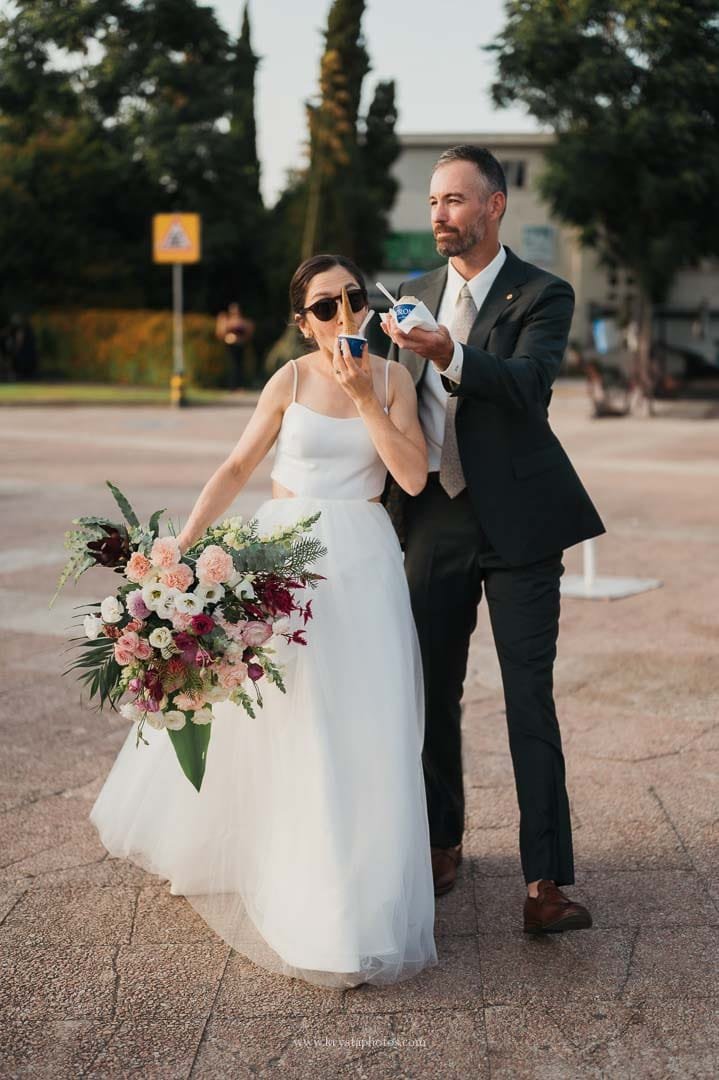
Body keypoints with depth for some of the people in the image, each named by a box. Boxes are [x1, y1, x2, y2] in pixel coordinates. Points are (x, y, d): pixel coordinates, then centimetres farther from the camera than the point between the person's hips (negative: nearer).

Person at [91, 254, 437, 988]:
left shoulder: (392, 378, 2)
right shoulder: (290, 381, 0)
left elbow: (413, 476, -7)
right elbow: (237, 469, 3)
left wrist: (363, 398, -13)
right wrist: (184, 542, -5)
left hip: (362, 562, 1)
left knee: (363, 729, 1)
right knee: (266, 714, 5)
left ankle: (354, 904, 16)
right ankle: (219, 848, 27)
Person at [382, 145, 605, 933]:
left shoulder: (542, 295, -5)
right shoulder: (416, 296, 12)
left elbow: (527, 386, -23)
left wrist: (448, 355, -39)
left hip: (516, 521, -5)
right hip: (434, 520, 5)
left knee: (529, 697, -7)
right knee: (432, 690, 11)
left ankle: (545, 883, -6)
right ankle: (441, 843, 28)